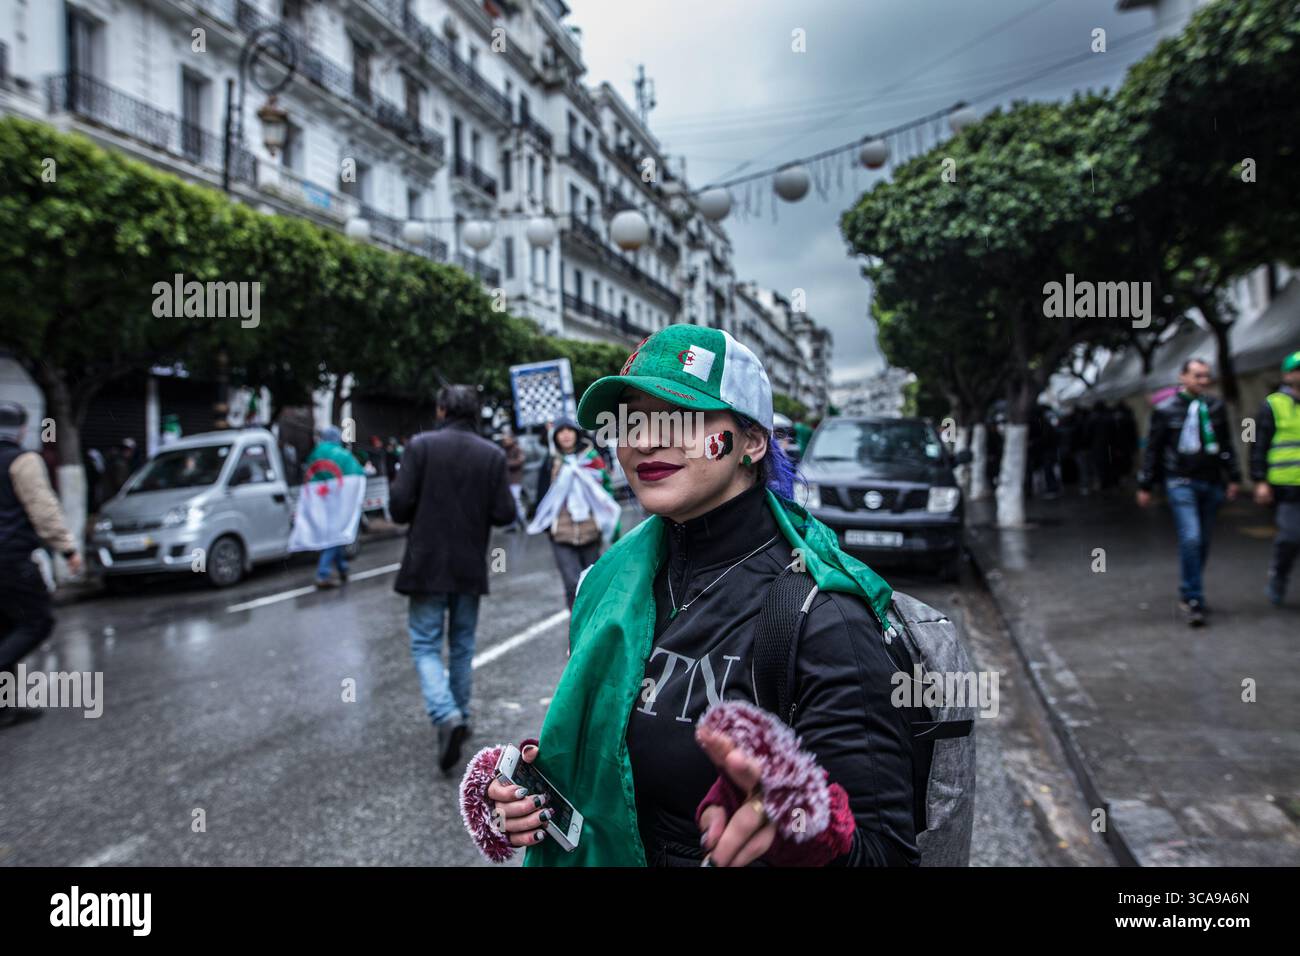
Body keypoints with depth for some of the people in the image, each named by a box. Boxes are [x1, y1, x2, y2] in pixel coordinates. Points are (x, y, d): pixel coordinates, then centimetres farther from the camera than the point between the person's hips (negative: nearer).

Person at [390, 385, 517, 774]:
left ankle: (446, 716, -14)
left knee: (425, 644, 5)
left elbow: (399, 504, -13)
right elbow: (504, 513, -6)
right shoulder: (492, 454, -2)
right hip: (470, 567, 3)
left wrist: (418, 519, 9)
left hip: (427, 564, -2)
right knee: (462, 645, 17)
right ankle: (460, 716, 27)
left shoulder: (421, 445, -8)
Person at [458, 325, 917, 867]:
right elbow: (597, 758, 7)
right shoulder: (612, 583, -7)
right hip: (607, 854, 6)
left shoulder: (821, 615, -26)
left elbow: (888, 851, -26)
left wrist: (795, 823, -44)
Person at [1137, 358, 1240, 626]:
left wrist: (1233, 477, 13)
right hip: (1181, 483, -4)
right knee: (1190, 538, -15)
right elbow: (1152, 449, 3)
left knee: (1202, 542, 8)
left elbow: (1226, 445, 18)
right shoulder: (1165, 410, -1)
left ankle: (1188, 594, 23)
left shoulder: (1215, 407, 10)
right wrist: (1145, 486, 2)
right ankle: (1194, 600, -8)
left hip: (1211, 483, 4)